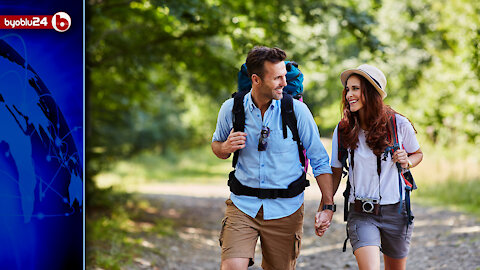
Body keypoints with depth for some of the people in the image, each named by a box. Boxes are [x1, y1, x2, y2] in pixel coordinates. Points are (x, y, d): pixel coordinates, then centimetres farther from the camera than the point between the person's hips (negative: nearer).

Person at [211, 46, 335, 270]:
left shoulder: (297, 110, -7)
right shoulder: (231, 109, -3)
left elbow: (319, 159, 0)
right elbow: (216, 145, 15)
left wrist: (327, 205, -6)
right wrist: (225, 148, -10)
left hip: (285, 208, 0)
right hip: (243, 205, 0)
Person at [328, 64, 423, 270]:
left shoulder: (399, 124, -5)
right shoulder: (343, 130, -3)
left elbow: (418, 154, 14)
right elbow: (335, 172, 6)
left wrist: (406, 162, -9)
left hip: (395, 211, 1)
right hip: (361, 214, -1)